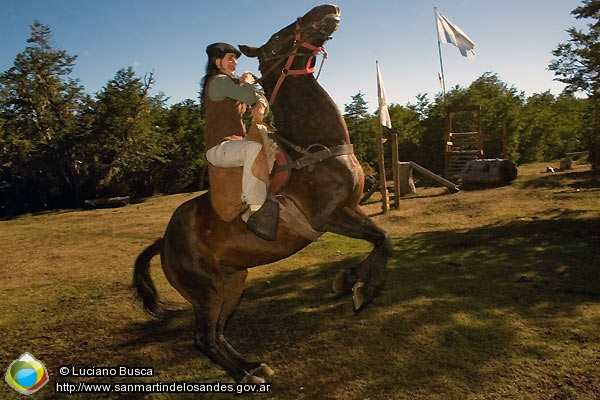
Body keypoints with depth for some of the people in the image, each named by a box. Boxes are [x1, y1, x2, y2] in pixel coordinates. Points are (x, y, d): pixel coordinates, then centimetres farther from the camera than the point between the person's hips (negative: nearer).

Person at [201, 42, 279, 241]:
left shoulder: (232, 82, 22)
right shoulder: (219, 81, -7)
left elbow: (260, 97, 17)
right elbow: (249, 97, -20)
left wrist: (260, 105, -7)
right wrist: (248, 82, 2)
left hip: (236, 143, 10)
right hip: (219, 148, -10)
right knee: (255, 148, -38)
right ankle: (257, 209, -38)